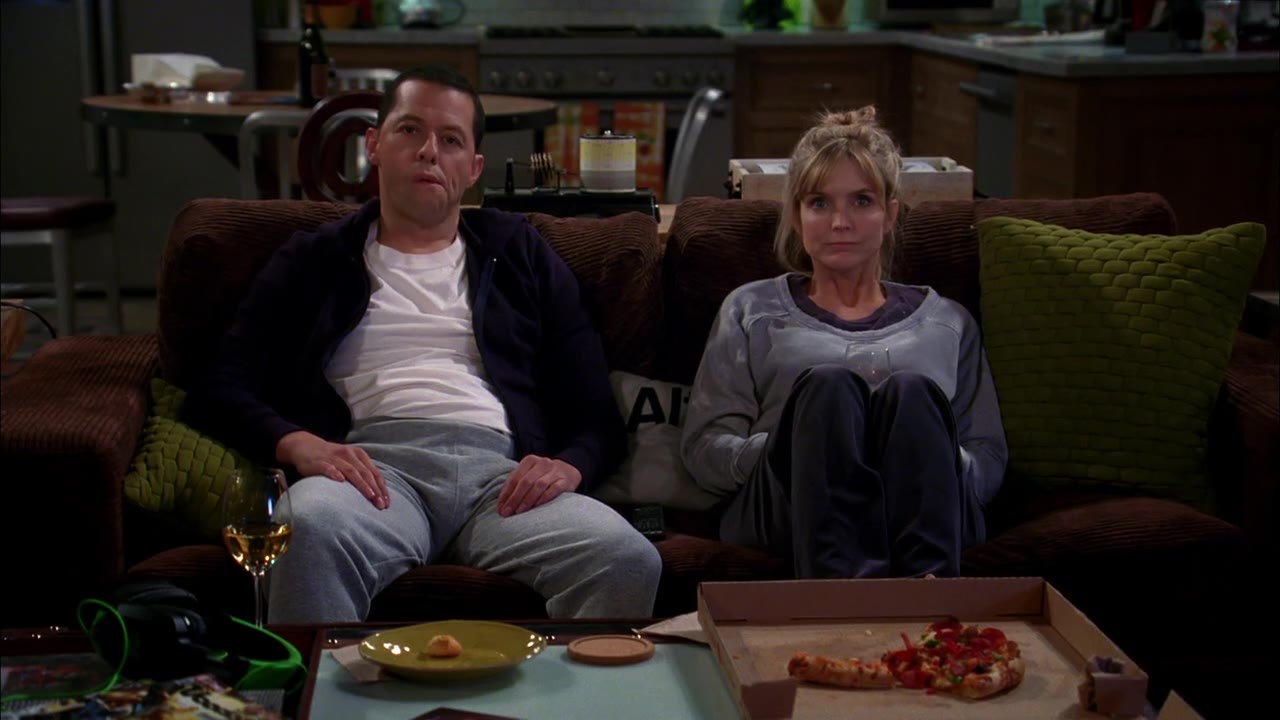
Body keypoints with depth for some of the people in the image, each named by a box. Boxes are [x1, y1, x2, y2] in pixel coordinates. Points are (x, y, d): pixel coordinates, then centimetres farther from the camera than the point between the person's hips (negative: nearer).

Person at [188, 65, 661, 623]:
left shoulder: (520, 255, 27)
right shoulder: (314, 263, 24)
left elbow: (595, 410, 20)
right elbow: (223, 389, 14)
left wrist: (570, 465, -4)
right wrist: (297, 444, -8)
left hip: (502, 471, 1)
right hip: (377, 464, -1)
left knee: (629, 560, -33)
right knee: (313, 531, -40)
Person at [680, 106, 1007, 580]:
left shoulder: (946, 322, 27)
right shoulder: (753, 310, 23)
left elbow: (989, 457, 19)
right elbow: (702, 449, 12)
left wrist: (938, 462, -6)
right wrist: (792, 444, -9)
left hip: (923, 510, 1)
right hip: (785, 502, -1)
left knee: (911, 391, -30)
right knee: (828, 385, -32)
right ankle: (840, 583, -59)